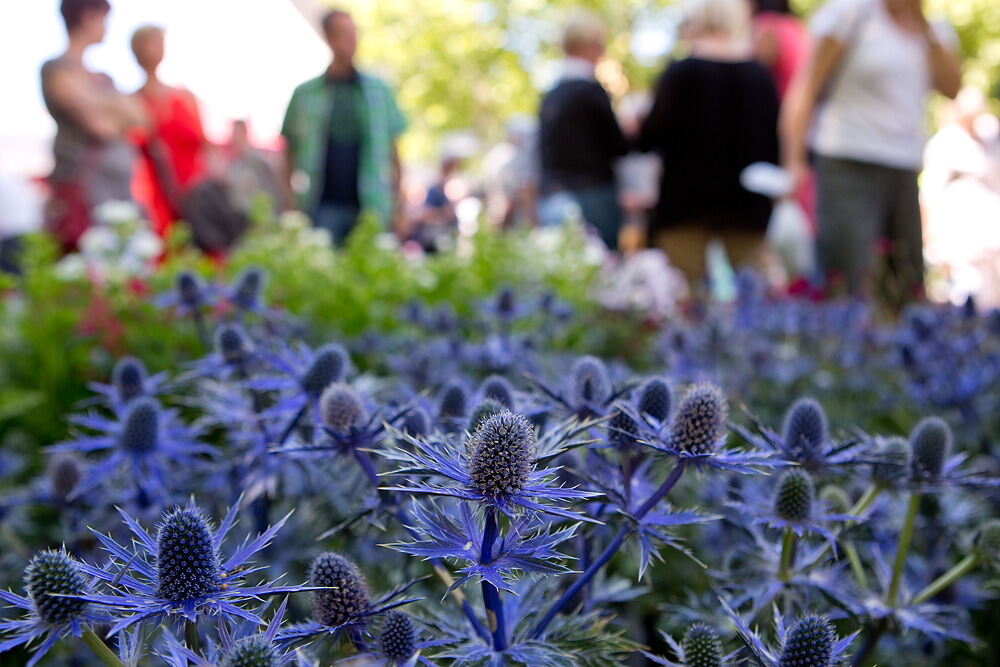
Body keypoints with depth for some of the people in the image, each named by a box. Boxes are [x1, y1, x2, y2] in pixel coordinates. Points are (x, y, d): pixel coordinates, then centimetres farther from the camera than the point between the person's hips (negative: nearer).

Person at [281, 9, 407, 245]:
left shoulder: (378, 90, 10)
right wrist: (292, 202, 2)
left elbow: (392, 148, 12)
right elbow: (290, 149, 11)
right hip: (322, 205, -1)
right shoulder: (305, 93, 7)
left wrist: (397, 206, 6)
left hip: (370, 207, 1)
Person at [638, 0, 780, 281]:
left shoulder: (679, 73, -7)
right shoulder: (761, 76, 4)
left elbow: (649, 138, -8)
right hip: (747, 205, 3)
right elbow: (774, 140, 7)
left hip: (687, 200, -3)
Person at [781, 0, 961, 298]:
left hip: (905, 171, 6)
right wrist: (794, 159, -13)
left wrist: (924, 26, -3)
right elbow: (807, 87, -5)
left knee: (910, 291, 6)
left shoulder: (935, 31, 15)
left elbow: (952, 87, 0)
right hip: (849, 165, -6)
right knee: (848, 291, -13)